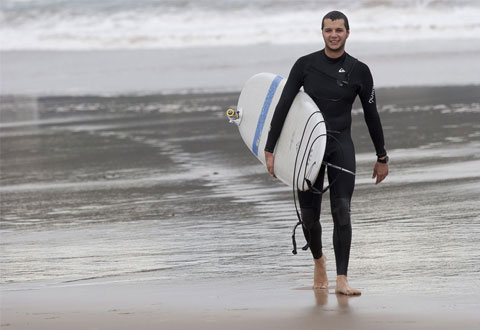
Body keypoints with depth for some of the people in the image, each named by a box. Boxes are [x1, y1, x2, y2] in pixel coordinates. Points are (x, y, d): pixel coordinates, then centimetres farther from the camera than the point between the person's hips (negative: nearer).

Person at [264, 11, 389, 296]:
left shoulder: (358, 71, 1)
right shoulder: (305, 65, 0)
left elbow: (371, 115, 8)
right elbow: (283, 107, 1)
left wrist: (382, 157, 12)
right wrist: (269, 150, -3)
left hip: (341, 146, -1)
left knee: (342, 211, -12)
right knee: (309, 214, 3)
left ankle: (342, 280, -13)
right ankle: (319, 260, 33)